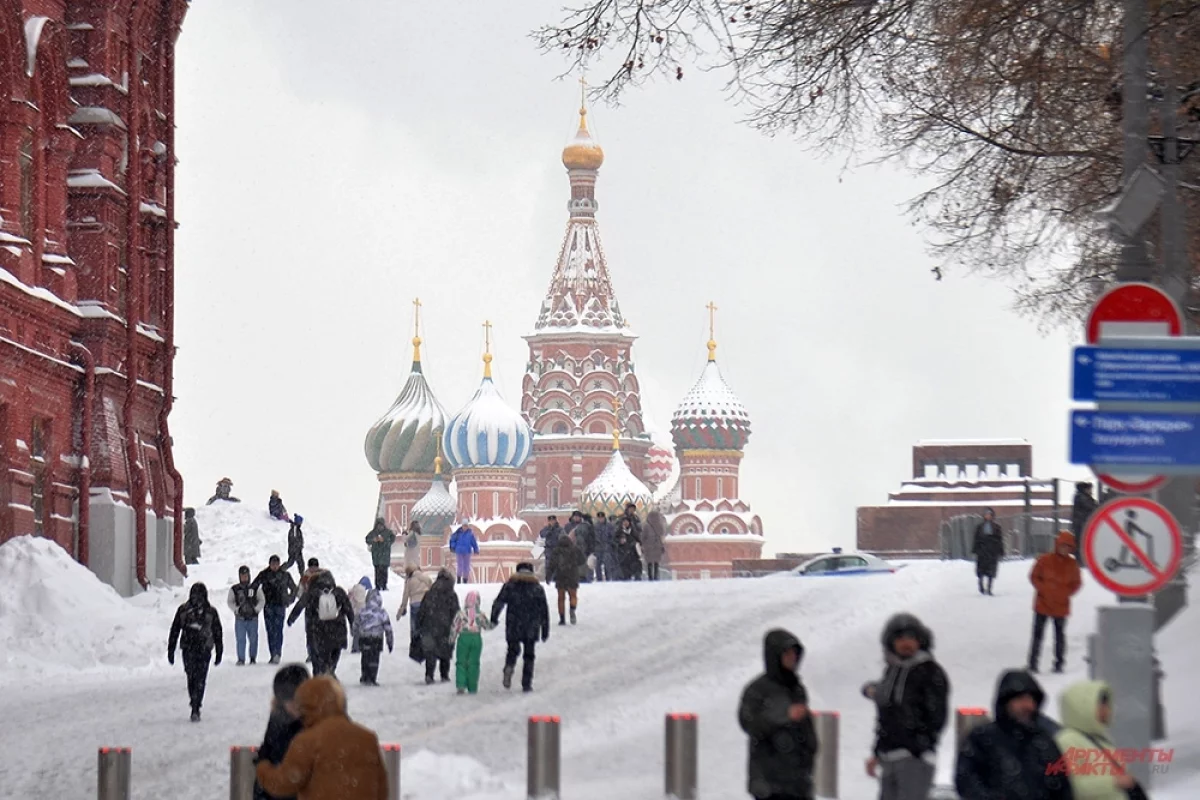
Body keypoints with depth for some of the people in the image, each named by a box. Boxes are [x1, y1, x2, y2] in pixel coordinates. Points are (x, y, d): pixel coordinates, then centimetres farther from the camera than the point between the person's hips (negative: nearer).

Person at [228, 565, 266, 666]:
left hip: (253, 618, 1)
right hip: (240, 619, -1)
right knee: (241, 640, -6)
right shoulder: (234, 589, 4)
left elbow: (262, 600, 9)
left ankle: (253, 658, 17)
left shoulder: (255, 588, 6)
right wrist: (237, 609, -10)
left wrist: (256, 609, -5)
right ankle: (241, 659, -3)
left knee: (253, 639, 4)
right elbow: (229, 602, 4)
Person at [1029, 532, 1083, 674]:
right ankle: (1033, 663, 7)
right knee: (1038, 634, 2)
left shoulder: (1072, 564, 0)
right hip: (1043, 604, -2)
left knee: (1060, 635, 8)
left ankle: (1059, 663, 15)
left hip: (1061, 606, 2)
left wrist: (1066, 593, -6)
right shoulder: (1045, 560, -7)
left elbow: (1076, 583, 8)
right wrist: (1043, 589, -11)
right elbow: (1034, 576, 0)